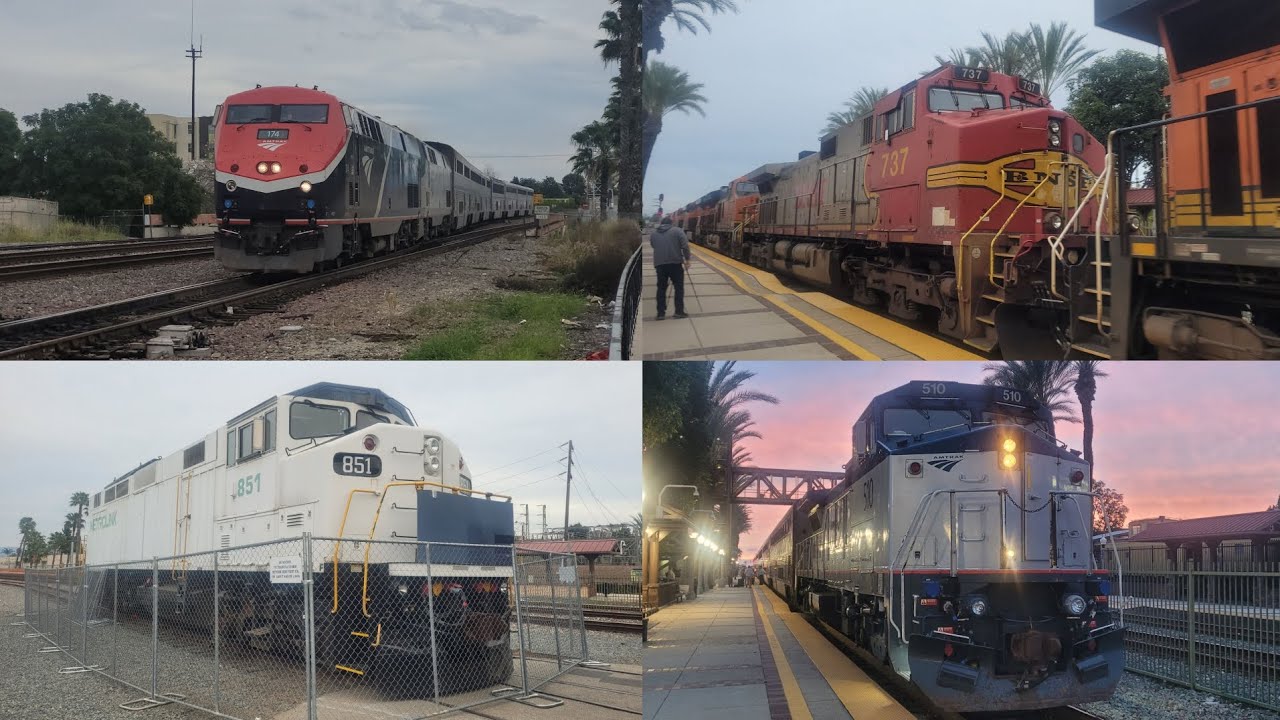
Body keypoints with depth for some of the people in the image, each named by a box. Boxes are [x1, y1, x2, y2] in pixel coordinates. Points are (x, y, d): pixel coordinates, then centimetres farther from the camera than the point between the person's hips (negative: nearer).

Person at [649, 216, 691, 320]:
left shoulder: (653, 234, 13)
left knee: (661, 288, 8)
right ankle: (679, 311, 1)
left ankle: (661, 313, 4)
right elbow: (685, 246, -6)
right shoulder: (677, 231, 1)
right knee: (679, 287, 6)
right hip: (675, 263, -3)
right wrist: (687, 259, -1)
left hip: (659, 264, 3)